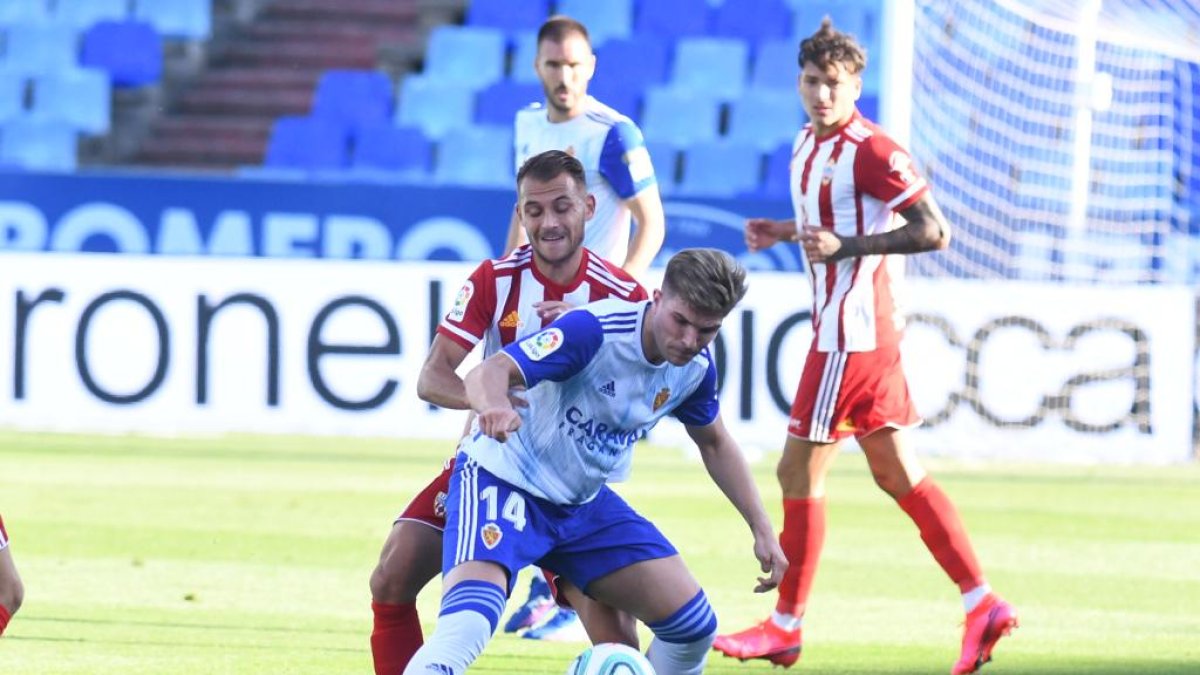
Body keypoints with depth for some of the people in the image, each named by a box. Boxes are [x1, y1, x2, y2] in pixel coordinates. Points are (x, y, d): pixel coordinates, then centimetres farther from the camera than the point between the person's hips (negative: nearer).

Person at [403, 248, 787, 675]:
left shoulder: (696, 368, -4)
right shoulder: (594, 331, -27)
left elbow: (714, 443, 17)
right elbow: (490, 372, -38)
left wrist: (762, 528, 12)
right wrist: (495, 406, -62)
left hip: (585, 501, 7)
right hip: (505, 480, -7)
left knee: (693, 627, 2)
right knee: (466, 628, -32)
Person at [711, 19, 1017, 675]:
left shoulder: (870, 151, -17)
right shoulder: (808, 144, 12)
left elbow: (933, 231, -19)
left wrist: (846, 245, -24)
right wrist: (784, 231, 9)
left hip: (853, 332, -10)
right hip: (840, 323, 10)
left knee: (799, 472, -3)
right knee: (898, 473, 10)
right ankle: (982, 603, 9)